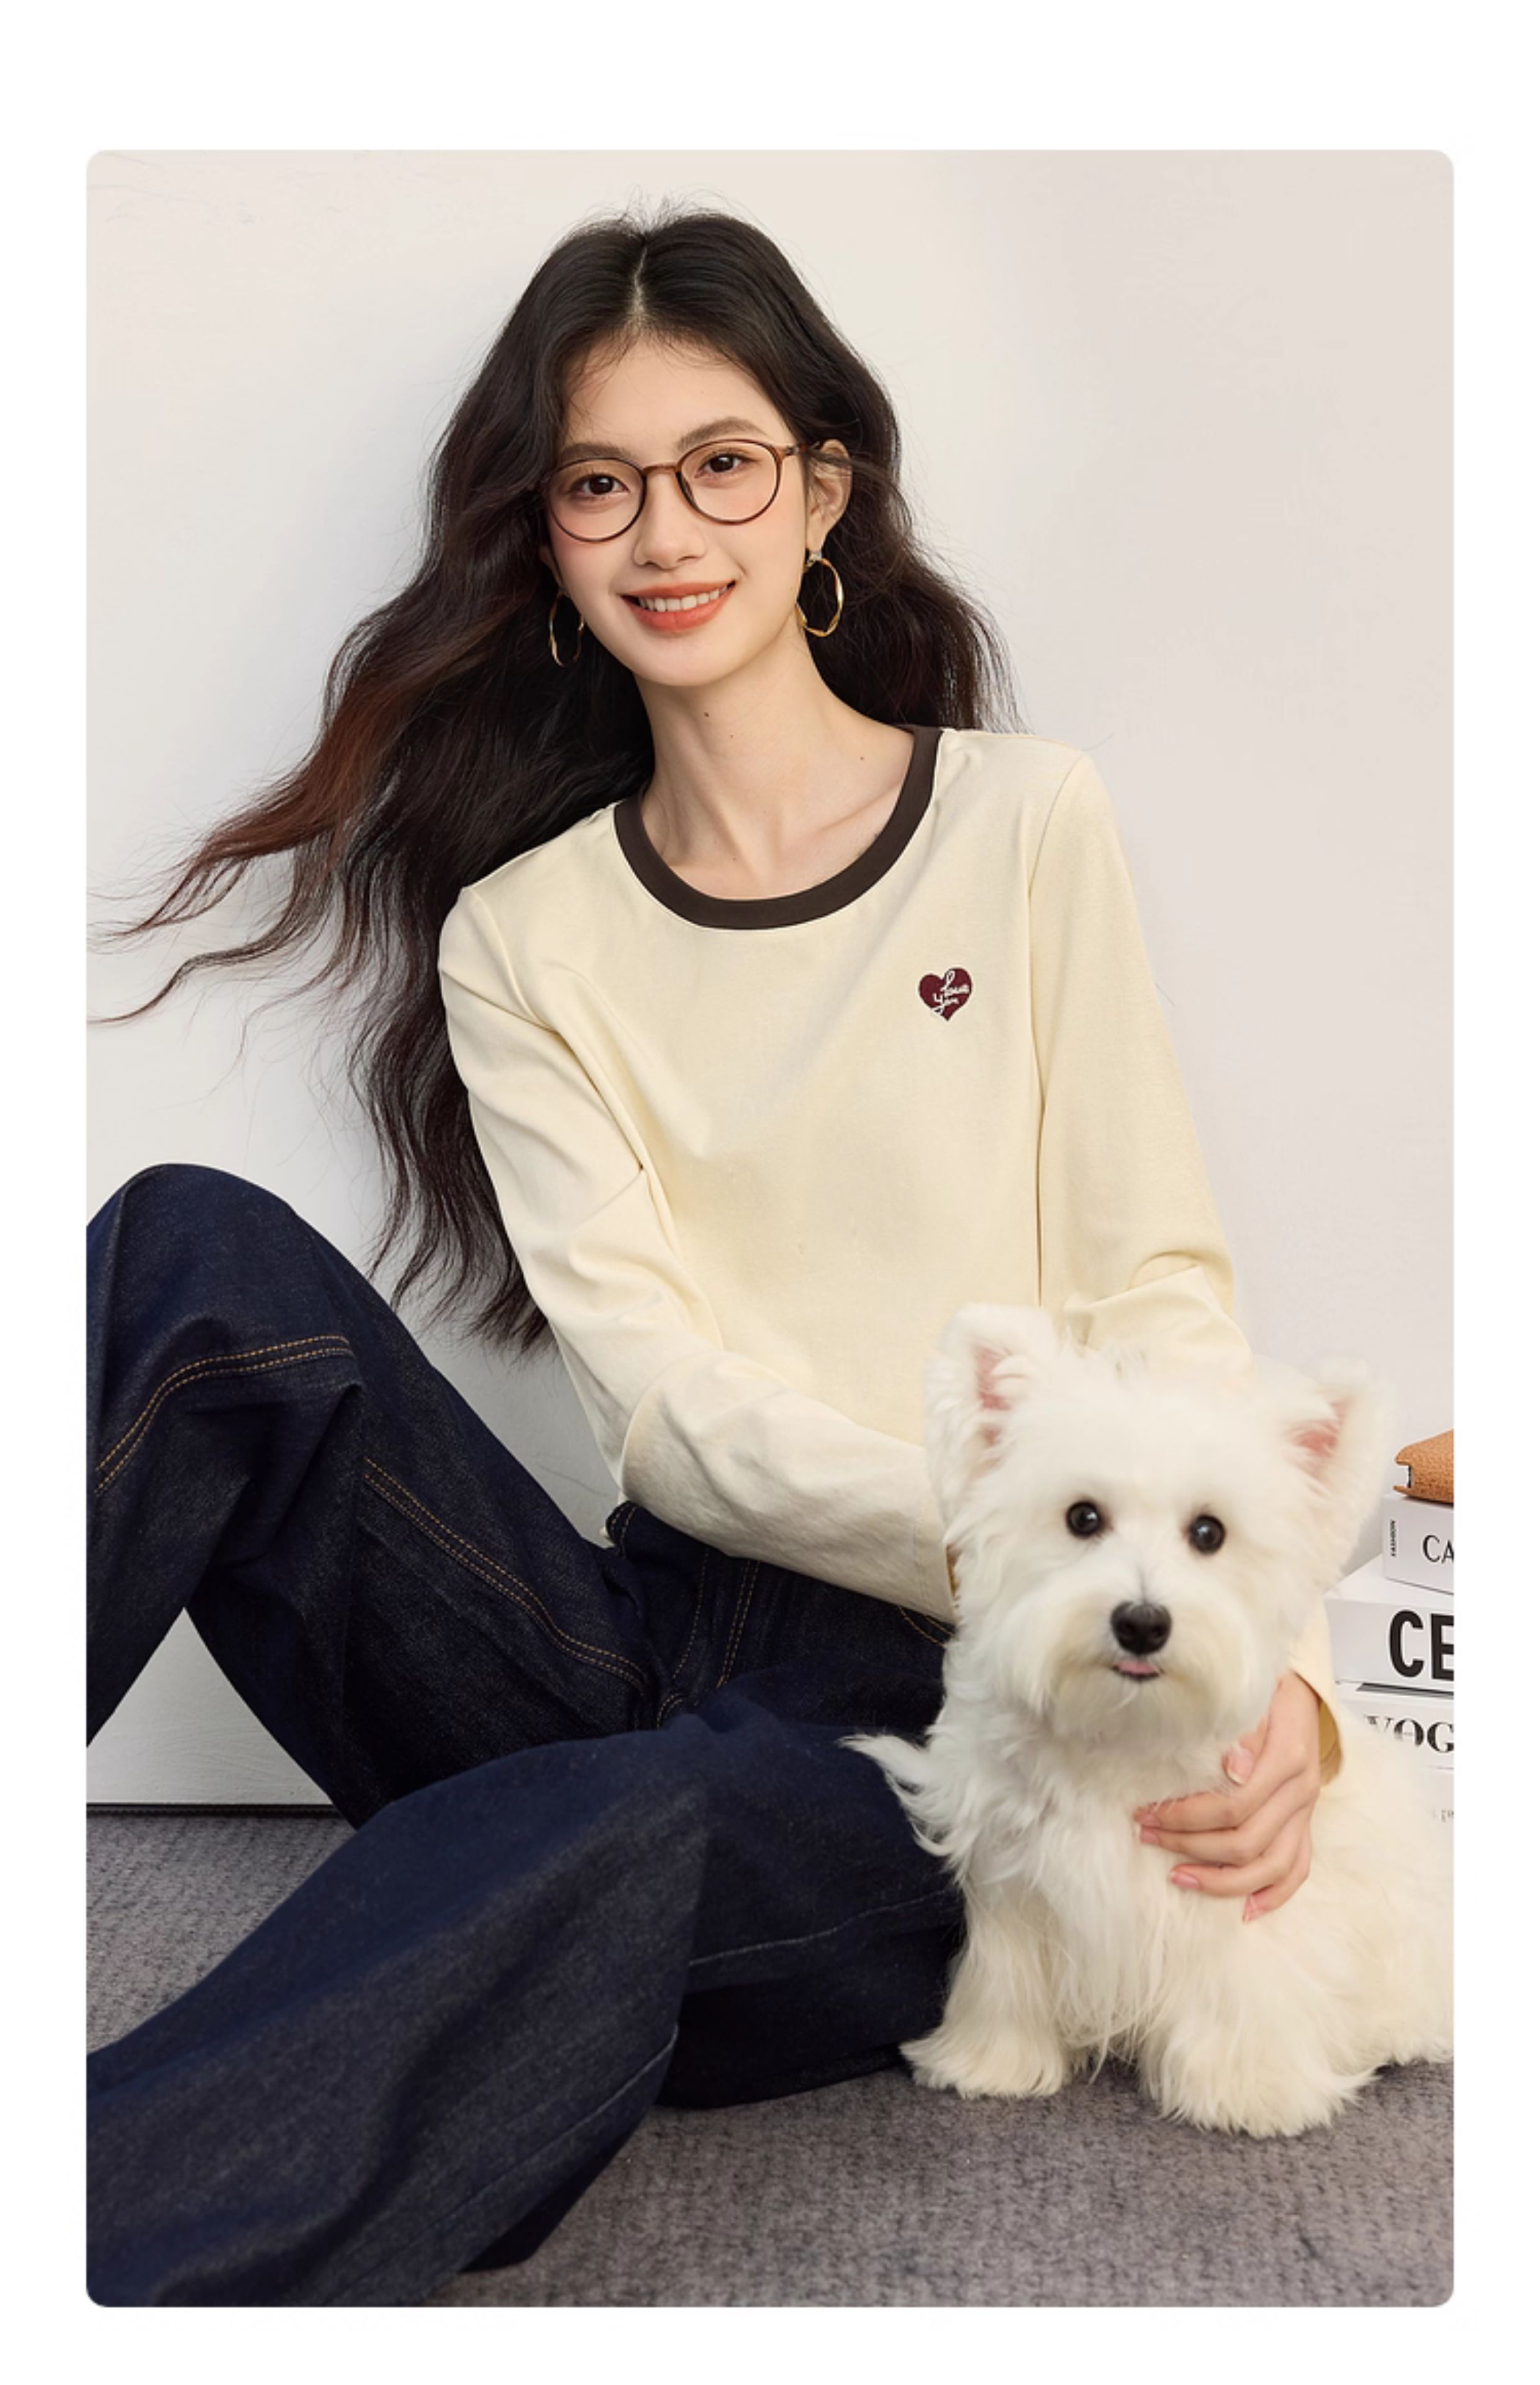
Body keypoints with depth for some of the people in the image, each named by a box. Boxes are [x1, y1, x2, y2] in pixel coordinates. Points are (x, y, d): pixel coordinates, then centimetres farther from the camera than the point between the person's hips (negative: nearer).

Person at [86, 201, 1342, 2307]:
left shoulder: (1027, 824, 6)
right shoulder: (521, 934, 10)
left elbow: (1159, 1295, 1)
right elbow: (660, 1386, -4)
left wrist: (1273, 1656, -17)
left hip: (925, 1737, -2)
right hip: (641, 1646, 2)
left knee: (604, 1837, -37)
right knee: (209, 1260, -21)